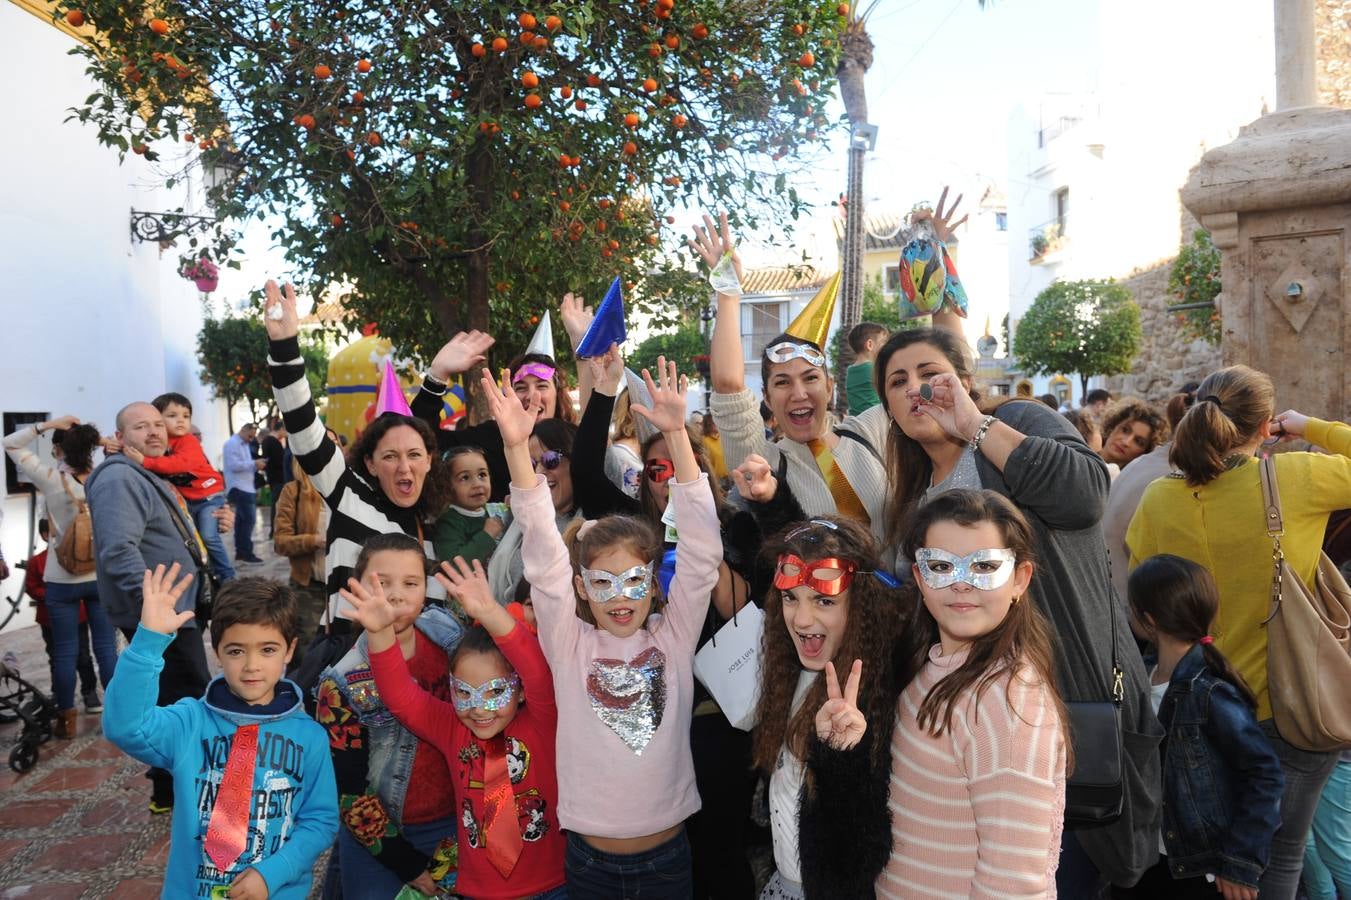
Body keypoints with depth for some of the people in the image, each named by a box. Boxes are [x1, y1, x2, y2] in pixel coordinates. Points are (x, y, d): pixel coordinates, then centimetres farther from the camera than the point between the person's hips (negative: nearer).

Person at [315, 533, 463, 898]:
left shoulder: (451, 641, -7)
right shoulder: (344, 682, -13)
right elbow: (348, 791, -10)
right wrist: (408, 865, -10)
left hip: (458, 826, 2)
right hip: (378, 840, -2)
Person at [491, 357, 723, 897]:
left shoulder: (673, 638, -7)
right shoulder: (569, 645, -7)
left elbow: (700, 550, -16)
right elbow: (542, 556, -17)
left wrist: (676, 434, -25)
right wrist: (517, 447, -28)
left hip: (667, 856, 0)